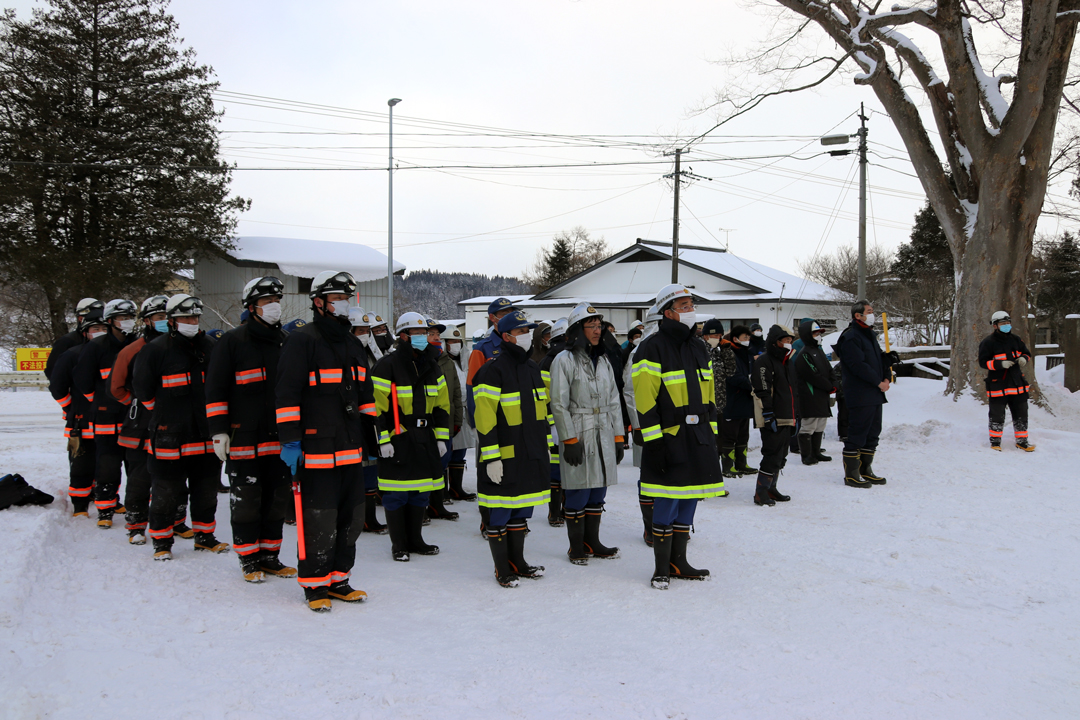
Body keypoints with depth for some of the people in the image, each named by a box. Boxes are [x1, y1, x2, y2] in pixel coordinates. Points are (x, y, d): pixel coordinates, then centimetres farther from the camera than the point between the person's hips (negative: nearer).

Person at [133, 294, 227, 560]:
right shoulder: (155, 350, -6)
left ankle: (204, 537, 28)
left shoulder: (208, 347, 10)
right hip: (168, 437, -5)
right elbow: (143, 389, -2)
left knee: (206, 489, 13)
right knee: (166, 493, 2)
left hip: (205, 436, 5)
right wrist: (165, 414, 2)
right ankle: (161, 542, 16)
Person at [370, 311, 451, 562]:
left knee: (421, 492, 12)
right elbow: (377, 405, -12)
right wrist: (383, 440, -16)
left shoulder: (431, 365, 11)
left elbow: (442, 403, 15)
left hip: (425, 438, 6)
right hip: (396, 438, -6)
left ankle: (416, 540, 25)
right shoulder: (388, 365, -10)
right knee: (397, 494, -1)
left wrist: (442, 436, 11)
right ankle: (399, 545, 11)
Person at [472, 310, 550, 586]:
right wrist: (491, 457, -19)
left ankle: (518, 562, 28)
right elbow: (484, 416, -16)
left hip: (531, 455, 8)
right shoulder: (493, 370, -13)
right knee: (500, 512, 2)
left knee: (522, 508, 16)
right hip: (504, 455, -8)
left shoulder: (532, 368, 13)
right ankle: (502, 569, 13)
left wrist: (544, 444, 19)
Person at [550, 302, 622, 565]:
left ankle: (593, 542, 23)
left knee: (598, 492, 11)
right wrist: (569, 439, -15)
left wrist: (618, 437, 11)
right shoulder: (565, 360, -7)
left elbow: (614, 402, 16)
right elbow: (559, 404, -11)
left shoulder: (603, 360, 14)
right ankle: (577, 547, 11)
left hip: (604, 435, 7)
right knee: (578, 495, -1)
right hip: (578, 436, -6)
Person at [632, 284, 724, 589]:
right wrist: (652, 440, -17)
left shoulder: (698, 348, 16)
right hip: (669, 437, -7)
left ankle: (678, 561, 22)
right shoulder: (652, 348, -8)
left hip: (699, 437, 7)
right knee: (668, 500, -4)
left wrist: (712, 432, 16)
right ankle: (661, 567, 7)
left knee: (690, 497, 11)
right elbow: (644, 398, -13)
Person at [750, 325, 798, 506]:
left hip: (786, 419, 9)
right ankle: (761, 493, -6)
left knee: (780, 456, 14)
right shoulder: (763, 361, -11)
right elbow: (763, 392, -18)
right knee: (773, 455, -11)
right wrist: (769, 416, -21)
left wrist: (796, 415, 22)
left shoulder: (787, 361, 18)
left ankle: (771, 488, 24)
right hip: (772, 421, -9)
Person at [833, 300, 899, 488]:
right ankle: (851, 475, 0)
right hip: (859, 396, -10)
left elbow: (878, 359, 22)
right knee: (857, 434, -6)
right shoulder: (850, 337, -13)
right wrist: (879, 382, -16)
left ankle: (865, 470, 24)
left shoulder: (870, 335, 18)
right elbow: (859, 366, -21)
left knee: (873, 433, 14)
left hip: (875, 395, 10)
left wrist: (888, 358, 0)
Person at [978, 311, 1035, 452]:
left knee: (1021, 414, 10)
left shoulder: (1015, 339, 9)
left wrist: (1023, 358, -4)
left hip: (1017, 384, 5)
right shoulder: (988, 342, -8)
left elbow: (1026, 353, 20)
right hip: (997, 385, -5)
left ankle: (1022, 441, 22)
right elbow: (983, 361, -10)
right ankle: (995, 442, 16)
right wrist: (1000, 364, -22)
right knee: (997, 415, 2)